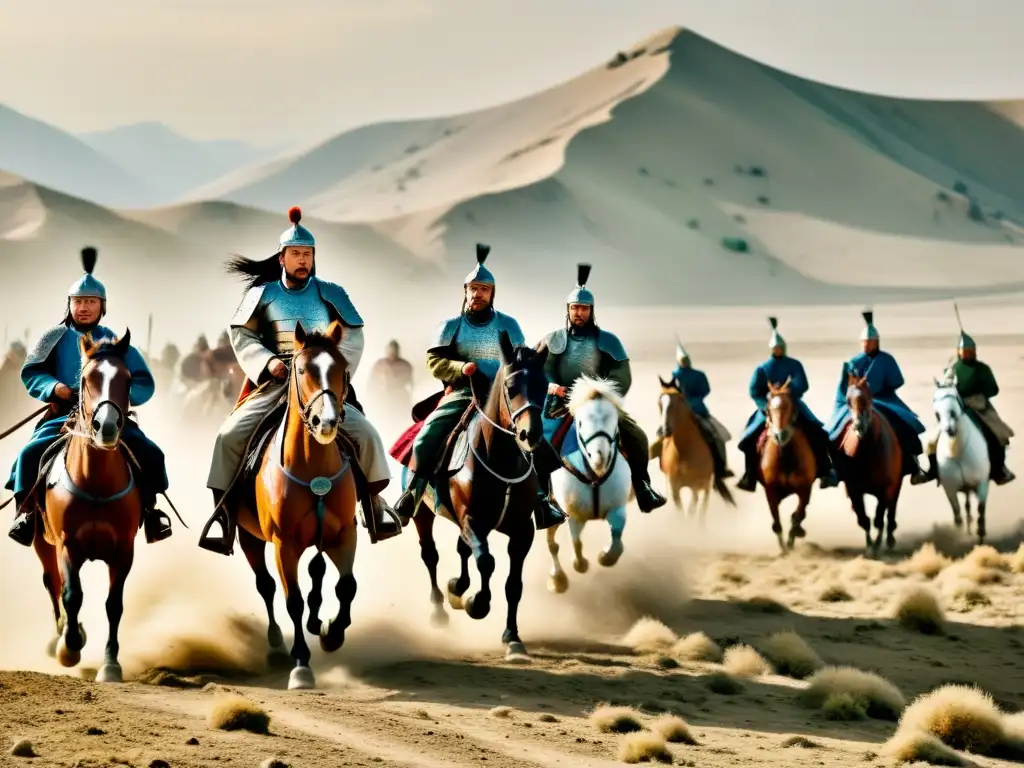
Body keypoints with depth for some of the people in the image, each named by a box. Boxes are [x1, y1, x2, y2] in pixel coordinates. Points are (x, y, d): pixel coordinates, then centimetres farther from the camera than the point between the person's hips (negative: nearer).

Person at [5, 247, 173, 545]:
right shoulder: (56, 338, 9)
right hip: (63, 416, -1)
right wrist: (54, 387, -14)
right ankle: (25, 510, -14)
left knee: (150, 452, -17)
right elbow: (30, 374, 6)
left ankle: (149, 510, -1)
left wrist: (124, 394, -13)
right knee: (32, 452, -26)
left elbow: (145, 384, 9)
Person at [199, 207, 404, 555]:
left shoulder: (330, 294, 8)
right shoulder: (262, 294, 6)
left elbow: (353, 336, 6)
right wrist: (267, 361, -13)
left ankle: (374, 501, 2)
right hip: (273, 382, 0)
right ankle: (222, 514, -11)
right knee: (230, 435, -19)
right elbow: (241, 335, 3)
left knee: (365, 433, -18)